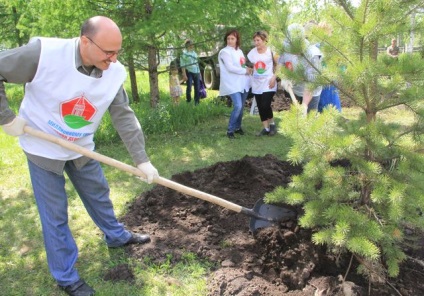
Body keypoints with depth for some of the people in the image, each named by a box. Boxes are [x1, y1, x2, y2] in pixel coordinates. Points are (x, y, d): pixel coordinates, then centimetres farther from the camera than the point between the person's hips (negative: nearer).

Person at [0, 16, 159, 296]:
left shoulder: (114, 72, -17)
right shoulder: (43, 53, -30)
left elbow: (124, 117, -12)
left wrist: (142, 159, -15)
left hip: (81, 147, 4)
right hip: (44, 148, -4)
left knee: (99, 194, 20)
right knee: (55, 214, 5)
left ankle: (117, 236, 46)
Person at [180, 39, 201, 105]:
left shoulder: (194, 53, 15)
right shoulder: (184, 53, -4)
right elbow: (182, 65, -10)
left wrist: (199, 72, 16)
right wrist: (184, 74, -18)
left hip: (196, 72, 6)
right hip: (189, 72, -6)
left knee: (197, 88, 3)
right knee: (189, 88, -7)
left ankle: (197, 102, 10)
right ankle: (188, 101, 7)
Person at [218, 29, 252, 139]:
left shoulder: (239, 51, 15)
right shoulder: (225, 52, -8)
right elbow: (230, 68, -17)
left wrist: (248, 69, -4)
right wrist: (245, 71, -12)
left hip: (243, 83, 7)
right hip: (233, 84, -7)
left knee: (241, 106, 11)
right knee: (238, 106, -18)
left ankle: (237, 127, 26)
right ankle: (230, 130, -5)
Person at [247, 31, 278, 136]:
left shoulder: (271, 51, -6)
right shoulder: (252, 53, 4)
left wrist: (274, 77, -12)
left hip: (268, 83, -5)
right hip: (257, 84, 5)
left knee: (265, 105, -14)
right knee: (260, 107, 6)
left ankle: (272, 124, 11)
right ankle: (265, 128, 17)